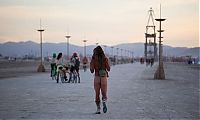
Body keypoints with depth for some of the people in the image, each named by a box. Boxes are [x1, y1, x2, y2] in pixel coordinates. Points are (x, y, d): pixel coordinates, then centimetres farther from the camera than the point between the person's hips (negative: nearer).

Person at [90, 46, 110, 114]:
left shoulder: (93, 59, -5)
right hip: (104, 77, 1)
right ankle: (104, 103, -21)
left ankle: (98, 109, 8)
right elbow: (108, 69, -1)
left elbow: (92, 71, -7)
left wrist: (91, 64, 9)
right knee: (104, 93, 10)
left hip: (97, 77, -1)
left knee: (97, 94, 11)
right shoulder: (105, 59, -2)